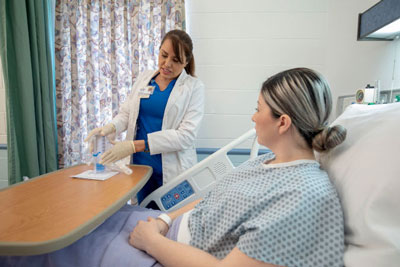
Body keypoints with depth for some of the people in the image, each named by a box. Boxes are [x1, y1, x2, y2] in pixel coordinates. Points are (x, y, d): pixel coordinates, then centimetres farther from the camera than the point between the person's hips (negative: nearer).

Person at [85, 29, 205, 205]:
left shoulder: (194, 87, -6)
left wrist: (136, 145, -21)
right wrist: (111, 127, -13)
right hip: (139, 165, 4)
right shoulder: (144, 78, 9)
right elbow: (126, 113, 11)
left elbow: (186, 135, -15)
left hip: (173, 171, -3)